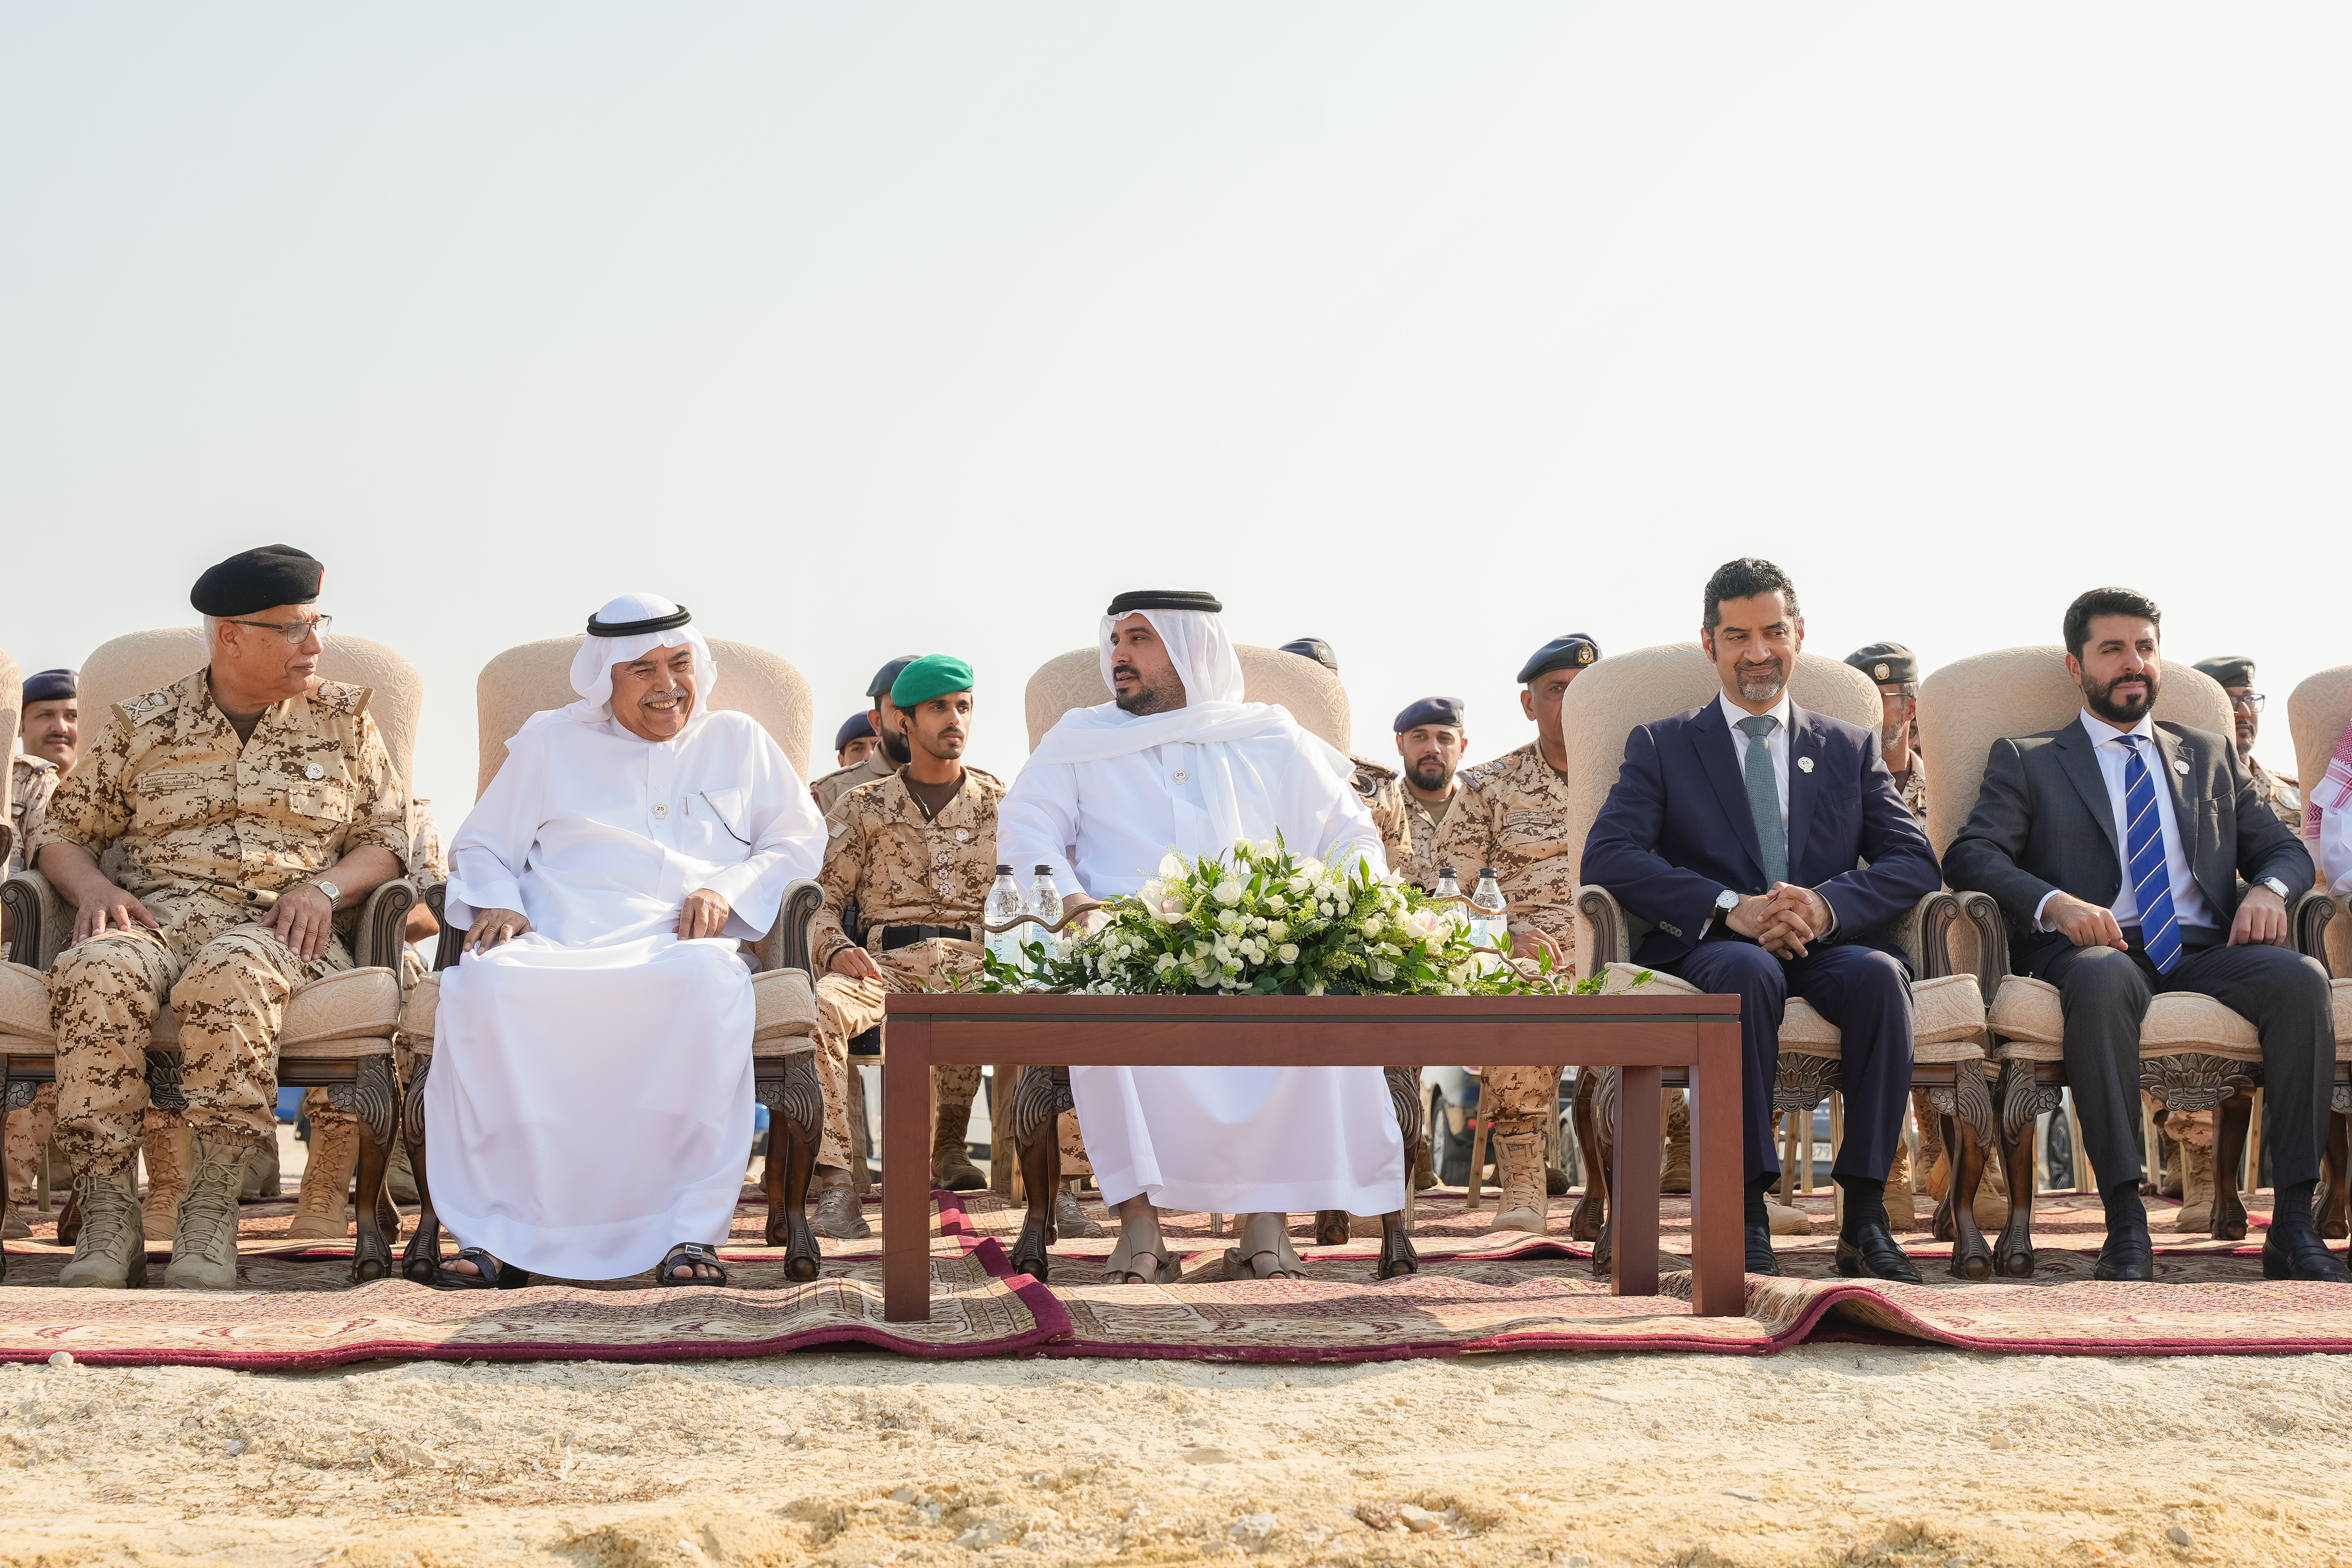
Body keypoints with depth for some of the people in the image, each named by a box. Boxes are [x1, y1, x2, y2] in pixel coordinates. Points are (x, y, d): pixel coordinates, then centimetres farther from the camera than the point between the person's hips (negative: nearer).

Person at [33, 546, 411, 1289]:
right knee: (100, 971, -36)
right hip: (156, 914, 1)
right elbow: (62, 833, 19)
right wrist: (94, 888, -4)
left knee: (231, 970, -39)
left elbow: (386, 840, 15)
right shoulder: (142, 724, 16)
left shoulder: (343, 718, 17)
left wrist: (325, 885, -6)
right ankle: (107, 1215, -32)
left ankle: (211, 1214, -36)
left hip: (277, 927, -1)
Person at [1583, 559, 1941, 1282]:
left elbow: (1915, 862, 8)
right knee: (1747, 971, -38)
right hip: (1711, 950, -2)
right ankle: (1747, 1214, -33)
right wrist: (1731, 908, -17)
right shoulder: (1660, 745, 15)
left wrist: (1828, 906, -14)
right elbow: (1608, 855, -2)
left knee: (1880, 973, -34)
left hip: (1830, 946, 2)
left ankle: (1865, 1216, -28)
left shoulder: (1851, 748, 22)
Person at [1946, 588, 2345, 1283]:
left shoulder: (2212, 757, 28)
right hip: (2096, 948, -3)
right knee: (2103, 978, -40)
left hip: (2205, 953, 3)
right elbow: (1971, 856, 2)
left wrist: (2268, 888, -4)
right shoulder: (2026, 762, 17)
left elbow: (2284, 848, 22)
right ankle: (2126, 1224, -40)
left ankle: (2294, 1225, -31)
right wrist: (2053, 903, -18)